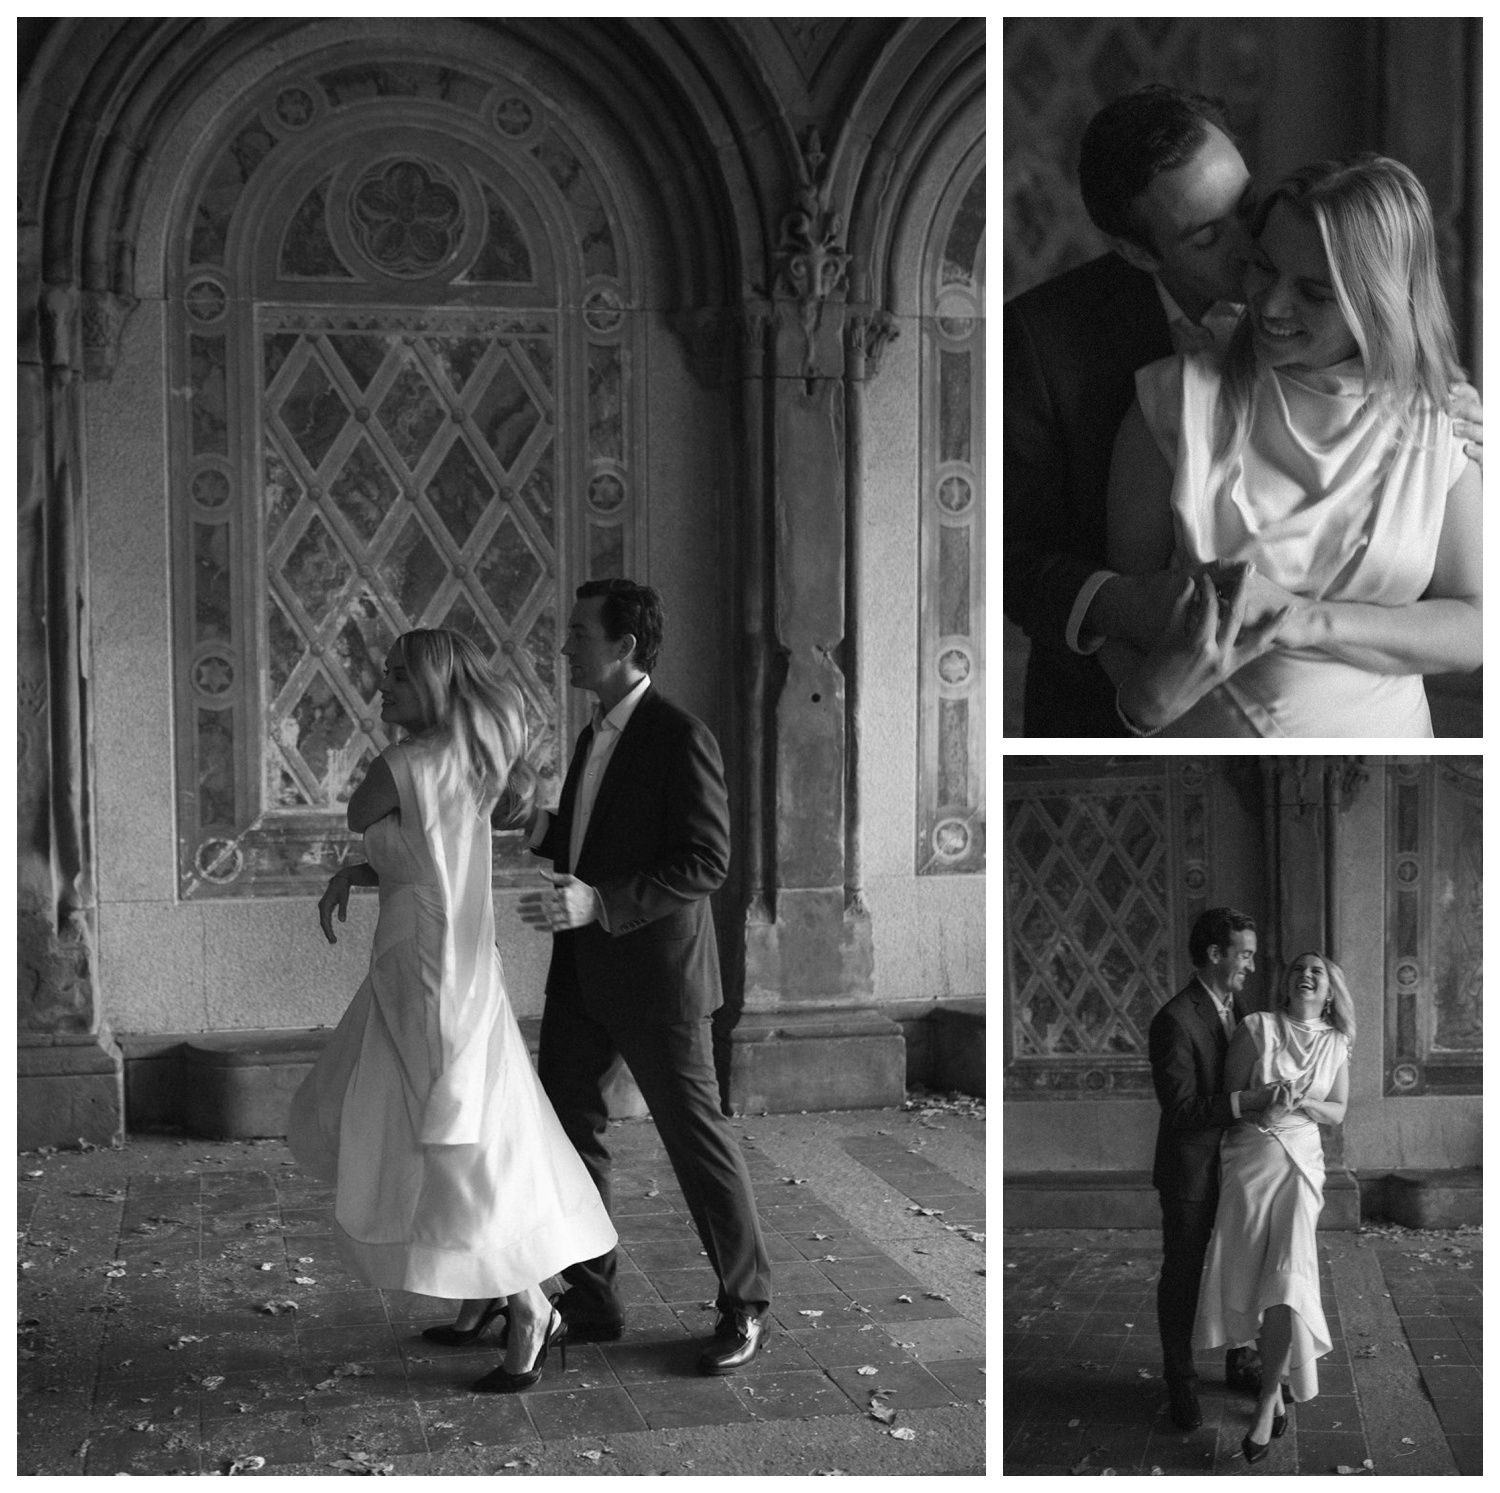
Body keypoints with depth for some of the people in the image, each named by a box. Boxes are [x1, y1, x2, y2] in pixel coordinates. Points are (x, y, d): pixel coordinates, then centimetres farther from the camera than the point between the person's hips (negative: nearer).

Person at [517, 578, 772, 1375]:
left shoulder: (680, 738, -16)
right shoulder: (598, 734, 11)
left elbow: (706, 862, -21)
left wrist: (599, 903, -28)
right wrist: (542, 827, 0)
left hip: (653, 973, -8)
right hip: (582, 967, 9)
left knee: (696, 1135, 2)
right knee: (566, 1126, 10)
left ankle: (744, 1303, 18)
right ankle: (590, 1297, 23)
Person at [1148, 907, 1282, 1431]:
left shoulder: (1234, 1004, 4)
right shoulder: (1174, 1020, -23)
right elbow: (1181, 1108, -25)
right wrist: (1244, 1102, -31)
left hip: (1235, 1165, 7)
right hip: (1191, 1170, -7)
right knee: (1183, 1276, 8)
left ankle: (1239, 1363, 34)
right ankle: (1180, 1383, 21)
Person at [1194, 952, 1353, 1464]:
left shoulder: (1337, 1045, 8)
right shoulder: (1257, 1027, -1)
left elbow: (1338, 1112, 9)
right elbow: (1227, 1094, 1)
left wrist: (1303, 1102, -10)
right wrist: (1263, 1102, -16)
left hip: (1300, 1162, 1)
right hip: (1249, 1157, -1)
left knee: (1287, 1277, -13)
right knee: (1248, 1274, 2)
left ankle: (1268, 1400, -8)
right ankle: (1275, 1375, 26)